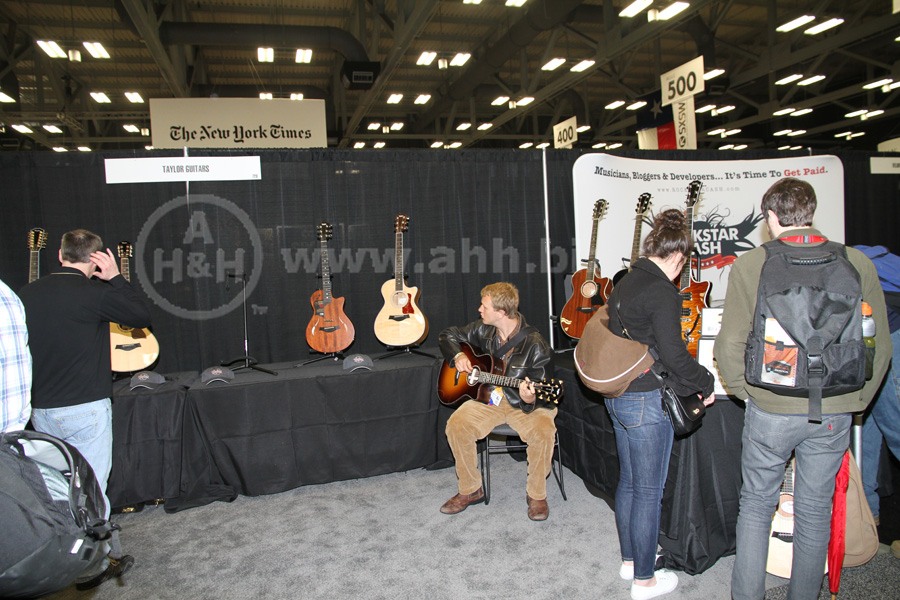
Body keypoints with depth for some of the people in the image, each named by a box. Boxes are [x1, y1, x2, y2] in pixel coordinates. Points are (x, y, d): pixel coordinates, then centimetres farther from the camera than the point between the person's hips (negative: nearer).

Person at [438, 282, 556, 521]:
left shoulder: (536, 346, -18)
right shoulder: (484, 330, -3)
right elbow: (448, 335, 14)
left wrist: (529, 399, -40)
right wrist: (458, 356, -6)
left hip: (524, 403, -4)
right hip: (488, 397, 4)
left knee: (543, 431, -33)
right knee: (456, 424, -21)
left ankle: (536, 494, -6)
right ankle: (470, 490, 0)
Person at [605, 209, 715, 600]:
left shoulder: (624, 284, 10)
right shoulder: (662, 291, -18)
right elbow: (673, 354, -21)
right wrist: (706, 384, -5)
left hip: (618, 394, 9)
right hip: (647, 402, -9)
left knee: (628, 482, 20)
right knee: (649, 491, 5)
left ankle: (630, 559, 36)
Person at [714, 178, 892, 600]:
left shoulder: (749, 265, -12)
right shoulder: (857, 264, -4)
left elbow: (729, 346, -12)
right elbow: (879, 345, 2)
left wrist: (745, 391, 5)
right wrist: (857, 400, 14)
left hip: (770, 410, -2)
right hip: (834, 413, 3)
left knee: (756, 506, 15)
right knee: (815, 511, 18)